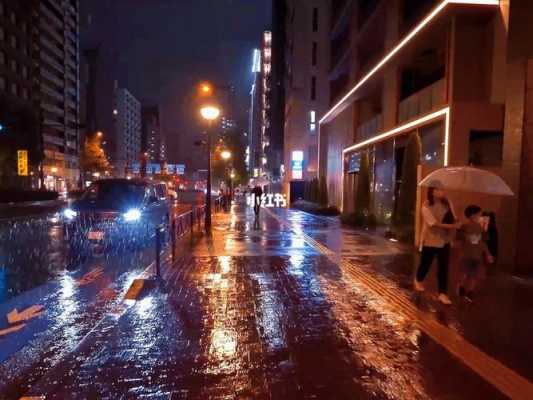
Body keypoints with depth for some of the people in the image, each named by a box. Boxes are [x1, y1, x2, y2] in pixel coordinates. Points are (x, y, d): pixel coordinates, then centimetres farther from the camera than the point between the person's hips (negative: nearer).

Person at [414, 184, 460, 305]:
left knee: (443, 267, 5)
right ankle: (418, 280, 42)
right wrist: (452, 226, -29)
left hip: (445, 241, 4)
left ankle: (442, 293, 14)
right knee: (425, 263, 13)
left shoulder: (447, 203, 0)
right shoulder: (426, 206, -16)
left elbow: (453, 219, 0)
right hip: (430, 240, -4)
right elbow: (434, 224, -24)